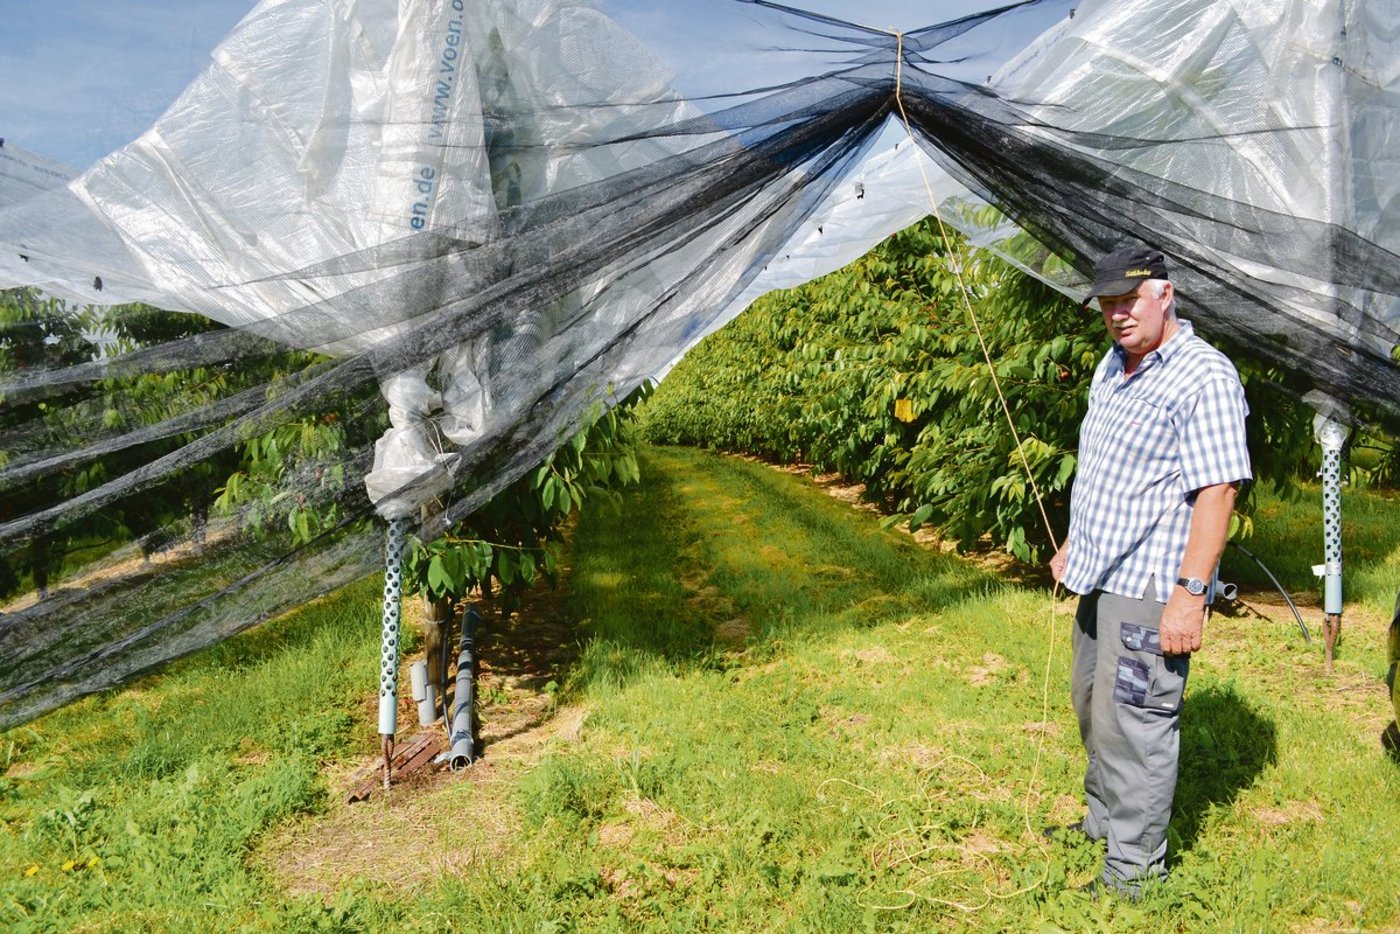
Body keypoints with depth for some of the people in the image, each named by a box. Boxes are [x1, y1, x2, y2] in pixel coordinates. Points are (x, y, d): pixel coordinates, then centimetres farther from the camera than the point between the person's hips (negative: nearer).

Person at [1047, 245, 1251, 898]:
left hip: (1151, 587, -9)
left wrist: (1190, 591, -25)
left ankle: (1135, 867, 12)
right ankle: (1101, 822, 38)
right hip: (1100, 576, 9)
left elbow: (1217, 490, -22)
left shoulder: (1203, 377, -16)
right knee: (1092, 705, 20)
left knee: (1134, 723, -3)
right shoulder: (1113, 365, 12)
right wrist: (1073, 543, 24)